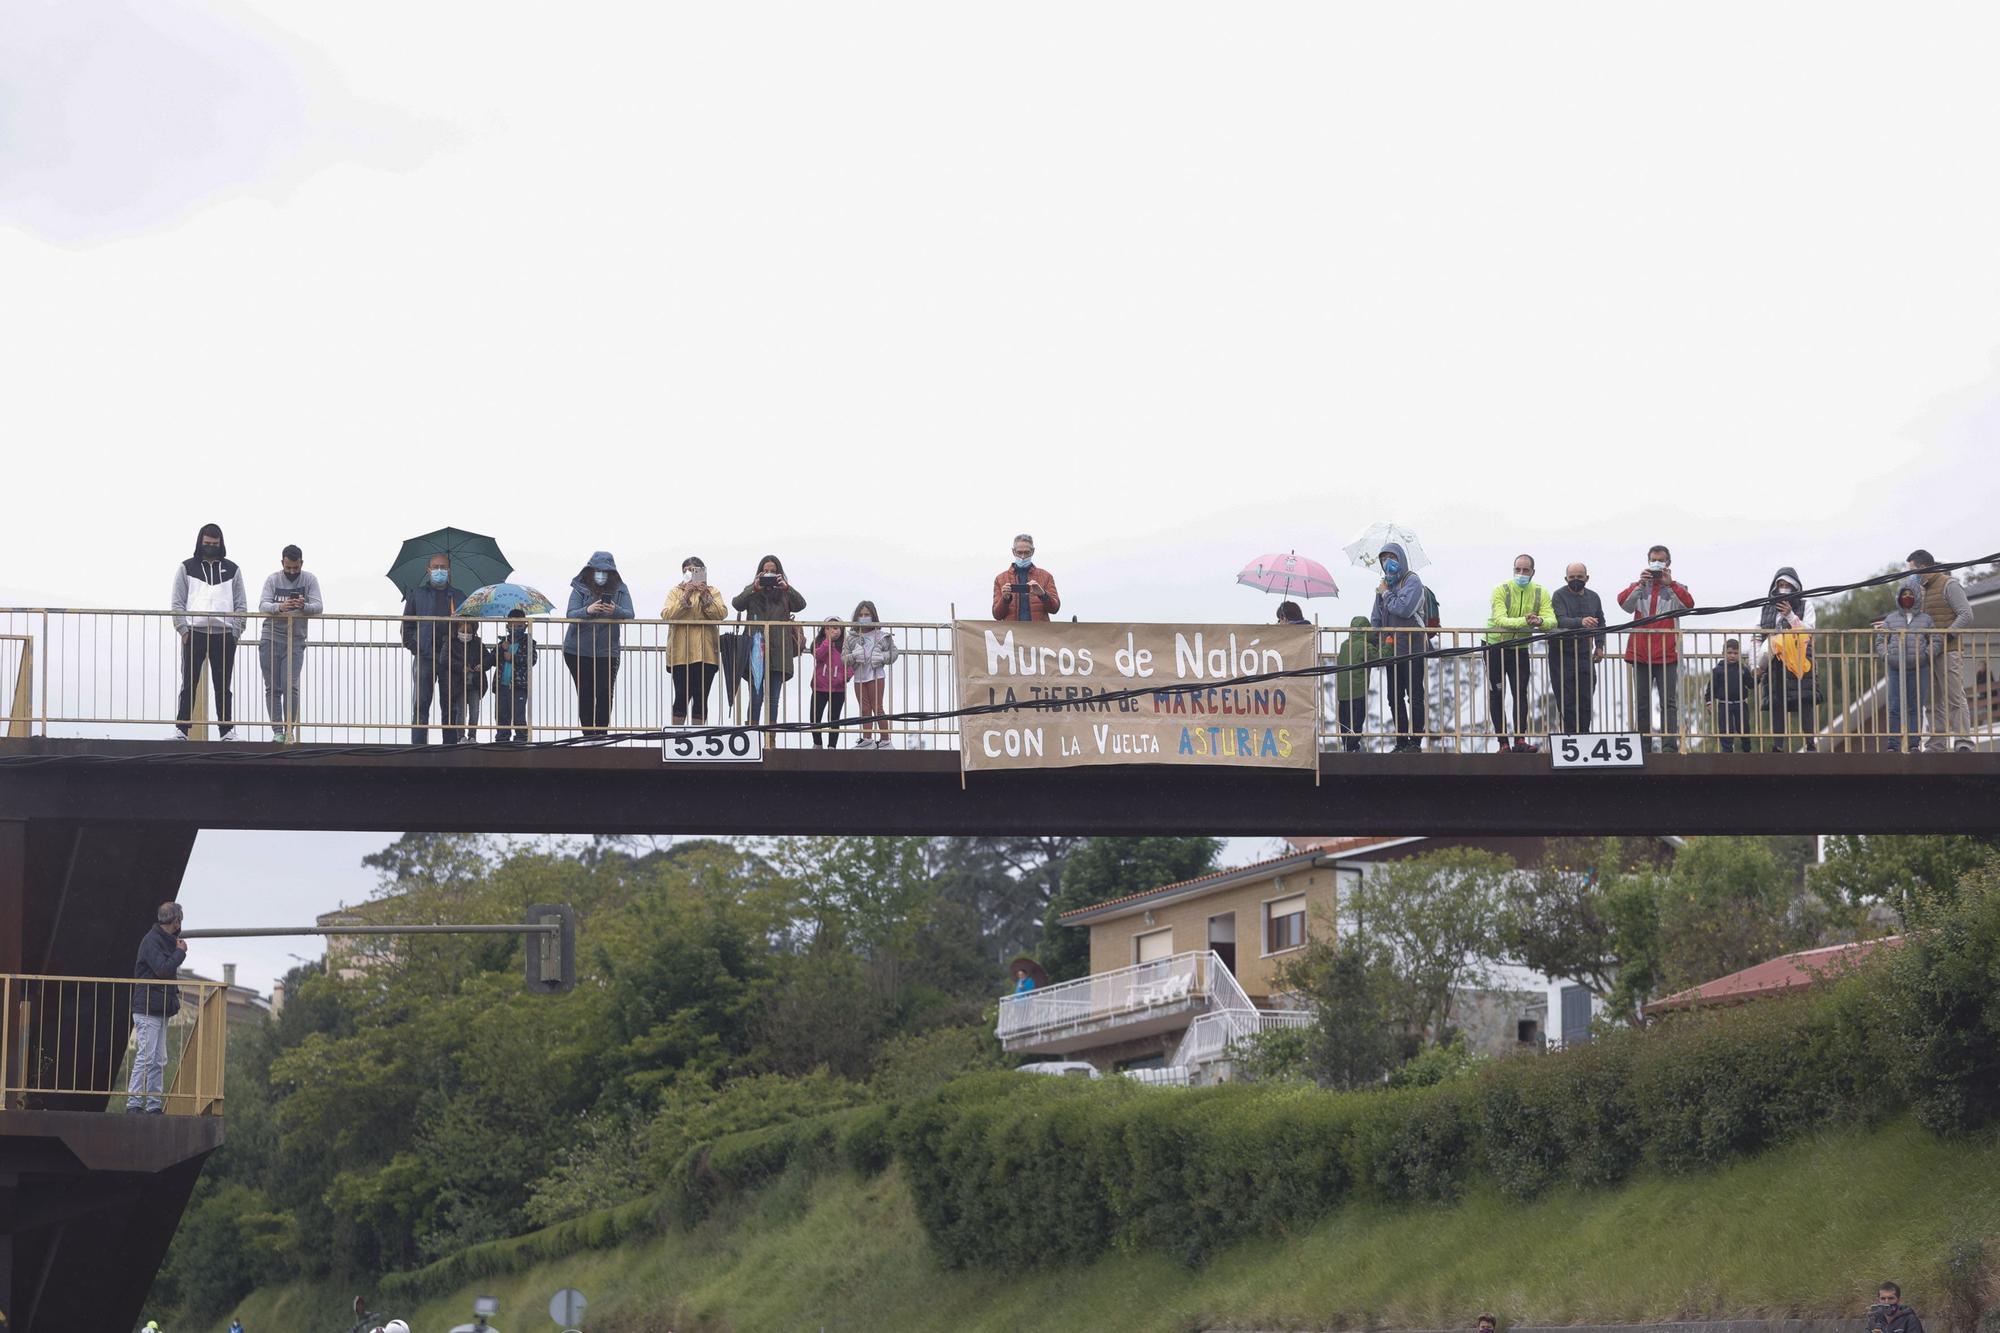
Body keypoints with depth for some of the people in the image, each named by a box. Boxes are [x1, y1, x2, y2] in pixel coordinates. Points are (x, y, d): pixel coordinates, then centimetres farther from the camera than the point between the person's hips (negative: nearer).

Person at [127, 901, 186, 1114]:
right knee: (145, 1057, -11)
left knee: (158, 1061, 10)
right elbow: (163, 969, -22)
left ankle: (154, 1104, 12)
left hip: (160, 1010, 10)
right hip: (148, 1009, -10)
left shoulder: (165, 941, 18)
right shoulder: (151, 941, -12)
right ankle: (134, 1102, -10)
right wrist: (180, 952, -9)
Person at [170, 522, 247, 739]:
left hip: (224, 636, 1)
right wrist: (183, 630, -6)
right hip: (194, 634, -1)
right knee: (189, 685, -2)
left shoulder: (232, 569, 13)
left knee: (223, 688, 4)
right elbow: (177, 603, 4)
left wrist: (236, 632, 0)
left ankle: (226, 731, 5)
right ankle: (181, 729, -2)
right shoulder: (186, 568, 8)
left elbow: (241, 605, 11)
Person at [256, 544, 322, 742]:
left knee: (290, 687, -11)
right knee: (272, 688, 0)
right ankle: (277, 731, 4)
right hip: (270, 640, 1)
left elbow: (318, 606, -10)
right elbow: (263, 605, -12)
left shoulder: (309, 580, 1)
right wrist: (280, 607, -34)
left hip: (295, 642, -1)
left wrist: (304, 606, -33)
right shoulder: (272, 580, 1)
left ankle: (290, 730, -2)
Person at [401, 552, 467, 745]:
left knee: (450, 706, 2)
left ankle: (451, 744, 3)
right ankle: (418, 745, -8)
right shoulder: (417, 594, 12)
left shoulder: (458, 597, 16)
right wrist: (415, 647, -5)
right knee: (421, 705, -6)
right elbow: (406, 627, 10)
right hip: (424, 657, -1)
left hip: (450, 659, 1)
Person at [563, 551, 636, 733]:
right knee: (585, 694, 1)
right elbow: (571, 615, -12)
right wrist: (587, 611, -33)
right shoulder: (580, 588, -1)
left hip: (607, 652, 0)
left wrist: (615, 611, -31)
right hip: (579, 651, 0)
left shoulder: (620, 589, 3)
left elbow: (630, 615, -9)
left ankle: (602, 731, 2)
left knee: (605, 693, -6)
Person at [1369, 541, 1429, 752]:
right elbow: (1375, 618, 19)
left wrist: (1386, 594, -6)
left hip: (1412, 649, -8)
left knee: (1414, 697, -4)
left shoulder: (1412, 582, -5)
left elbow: (1403, 609, -19)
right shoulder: (1385, 584, 16)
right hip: (1391, 650, 8)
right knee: (1395, 698, 9)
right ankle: (1402, 742, 15)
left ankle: (1415, 741, -3)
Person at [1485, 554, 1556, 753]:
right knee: (1497, 695, -2)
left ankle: (1520, 740, -8)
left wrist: (1540, 621, -42)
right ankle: (1502, 742, 0)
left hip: (1520, 648, 3)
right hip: (1495, 647, -3)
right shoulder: (1501, 590, -15)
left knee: (1521, 694, -5)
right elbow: (1500, 621, -30)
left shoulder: (1541, 593, -4)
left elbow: (1551, 620, -18)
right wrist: (1524, 621, -45)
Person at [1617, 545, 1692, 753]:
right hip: (1641, 654, 2)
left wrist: (1669, 583, -17)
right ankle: (1640, 748, 7)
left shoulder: (1676, 588, 10)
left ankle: (1669, 746, -12)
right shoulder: (1638, 586, 14)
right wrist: (1640, 584, -15)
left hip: (1667, 655, -2)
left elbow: (1688, 604, -11)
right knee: (1641, 704, 4)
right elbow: (1624, 603, -6)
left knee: (1669, 702, -7)